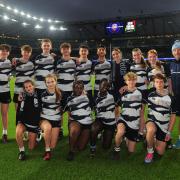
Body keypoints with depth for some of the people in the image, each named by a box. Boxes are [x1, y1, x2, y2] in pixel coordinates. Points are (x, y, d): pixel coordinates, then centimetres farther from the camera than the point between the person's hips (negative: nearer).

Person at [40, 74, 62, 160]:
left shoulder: (60, 93, 1)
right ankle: (47, 150, -19)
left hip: (56, 120, 2)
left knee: (52, 146, -5)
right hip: (44, 119, -1)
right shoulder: (42, 94, -4)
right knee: (48, 127, -39)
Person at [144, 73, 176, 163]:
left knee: (160, 153, 2)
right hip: (152, 121, -2)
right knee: (151, 130, -39)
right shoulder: (150, 95, -5)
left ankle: (155, 142, 36)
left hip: (164, 126, 2)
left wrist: (169, 132, -1)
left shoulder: (170, 98, -2)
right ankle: (150, 151, -13)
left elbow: (173, 115, 3)